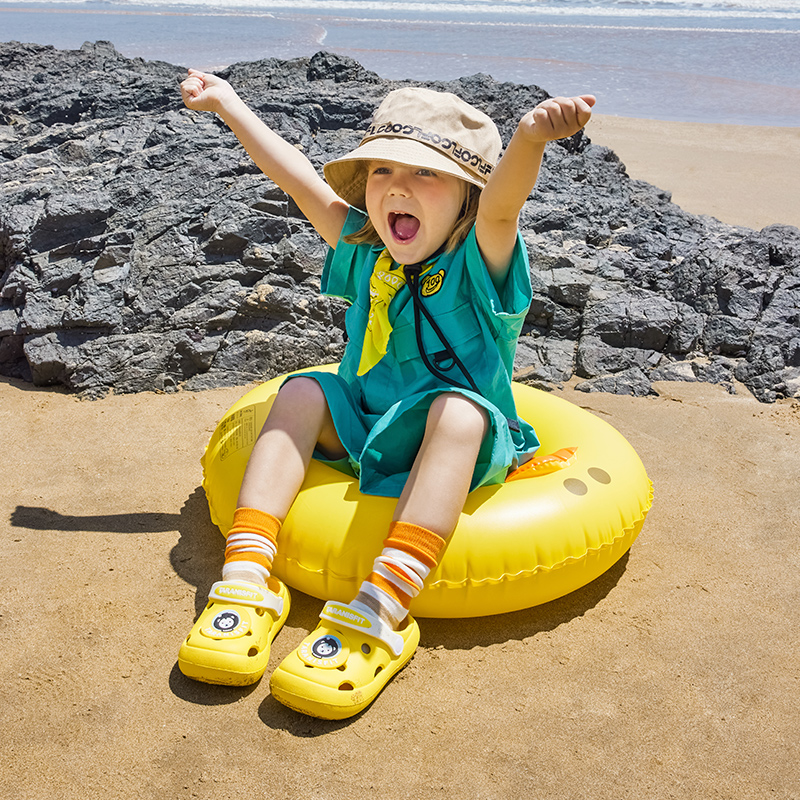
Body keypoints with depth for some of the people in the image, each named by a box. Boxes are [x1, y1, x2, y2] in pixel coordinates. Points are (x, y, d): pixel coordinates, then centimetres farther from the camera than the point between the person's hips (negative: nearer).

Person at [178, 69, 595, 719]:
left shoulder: (479, 258, -13)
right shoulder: (365, 251, 3)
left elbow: (503, 198, -36)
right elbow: (298, 176, 9)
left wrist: (532, 136, -57)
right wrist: (228, 103, 15)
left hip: (457, 444, -5)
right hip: (362, 428, 5)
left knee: (456, 411, -36)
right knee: (303, 392, -17)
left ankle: (382, 611, -46)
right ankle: (249, 577, -25)